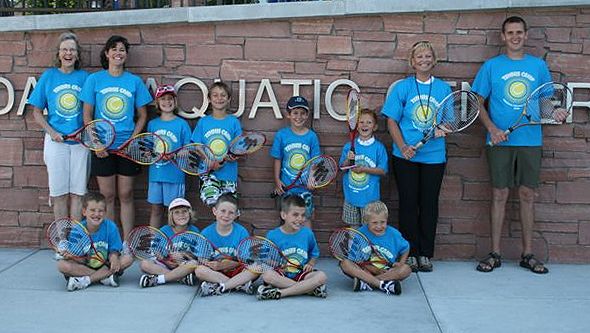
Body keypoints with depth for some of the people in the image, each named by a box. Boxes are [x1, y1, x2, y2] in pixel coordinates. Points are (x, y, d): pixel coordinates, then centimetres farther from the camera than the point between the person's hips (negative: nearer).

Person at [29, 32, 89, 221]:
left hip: (80, 141, 0)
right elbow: (37, 112, 5)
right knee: (59, 193, 4)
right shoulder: (48, 76, 3)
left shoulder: (85, 77, 3)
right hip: (56, 141, 0)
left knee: (77, 192, 4)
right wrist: (51, 132, -8)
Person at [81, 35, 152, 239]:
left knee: (125, 195, 4)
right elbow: (87, 115, 3)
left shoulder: (135, 81, 4)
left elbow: (142, 116, 7)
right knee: (107, 196, 5)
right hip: (102, 148, 0)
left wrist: (132, 139, -7)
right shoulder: (94, 79, 3)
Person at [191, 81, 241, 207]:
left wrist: (233, 156, -19)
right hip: (208, 172, 0)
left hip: (228, 174, 0)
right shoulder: (203, 122, 6)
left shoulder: (233, 122, 3)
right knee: (210, 200, -25)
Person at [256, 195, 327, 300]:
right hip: (281, 275, -1)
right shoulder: (272, 235, -3)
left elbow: (314, 254, 18)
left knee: (322, 276, -27)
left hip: (301, 275, 2)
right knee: (267, 275, -35)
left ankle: (280, 292, -28)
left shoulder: (307, 233, 4)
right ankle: (311, 288, -27)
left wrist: (310, 264, -2)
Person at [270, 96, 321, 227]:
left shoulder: (312, 136, -4)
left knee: (306, 216, 8)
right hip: (286, 185, 0)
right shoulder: (281, 135, -5)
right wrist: (277, 180, -4)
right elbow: (277, 159, 0)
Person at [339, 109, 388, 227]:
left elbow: (383, 171, -7)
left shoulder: (379, 147, -5)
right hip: (351, 195, 3)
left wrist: (364, 169, -17)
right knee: (353, 226, 13)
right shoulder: (349, 146, 3)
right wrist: (348, 160, -15)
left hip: (370, 196, -2)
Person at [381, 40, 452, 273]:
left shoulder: (443, 88, 6)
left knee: (429, 204, 6)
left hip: (434, 156, 2)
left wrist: (443, 129, -13)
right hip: (406, 157, -2)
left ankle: (425, 254, 17)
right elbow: (392, 121, -1)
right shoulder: (402, 87, 0)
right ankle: (410, 254, 14)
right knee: (408, 204, 3)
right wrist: (403, 147, -14)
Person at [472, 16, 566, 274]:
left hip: (531, 141, 2)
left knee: (528, 195, 6)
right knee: (499, 195, 1)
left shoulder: (539, 66, 9)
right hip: (500, 141, -2)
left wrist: (555, 113, -8)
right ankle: (495, 254, 9)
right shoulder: (491, 66, 3)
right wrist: (492, 128, -12)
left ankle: (528, 254, 15)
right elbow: (478, 103, 3)